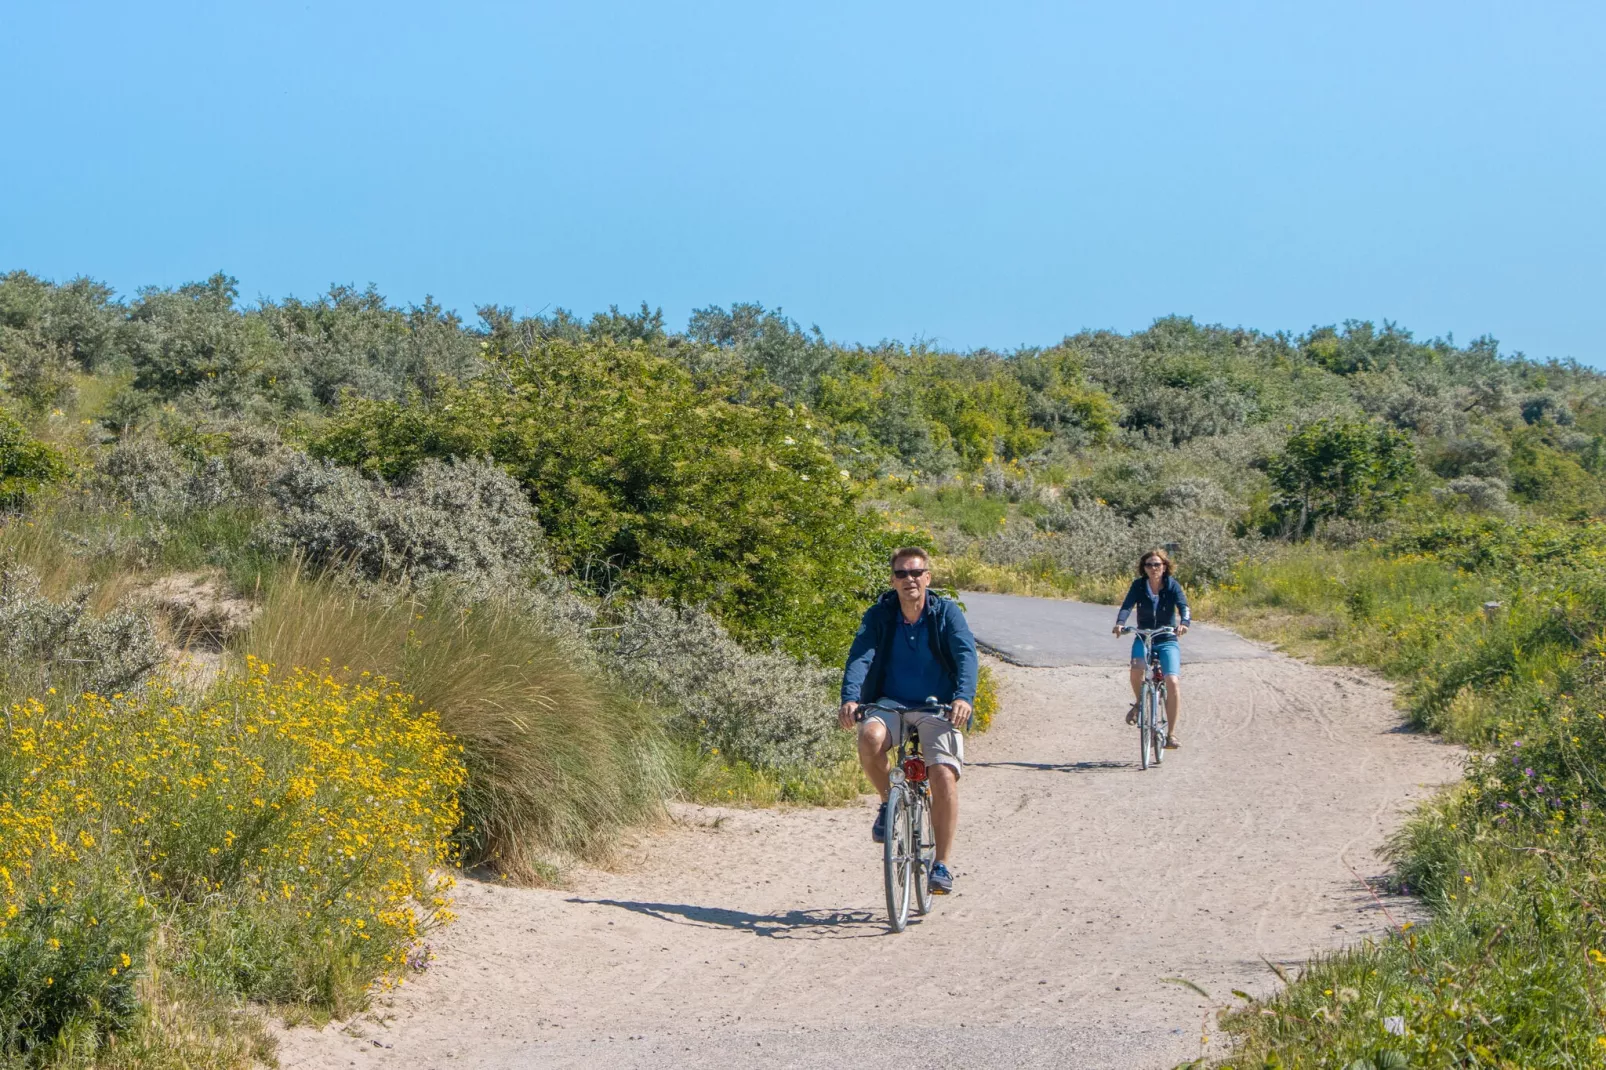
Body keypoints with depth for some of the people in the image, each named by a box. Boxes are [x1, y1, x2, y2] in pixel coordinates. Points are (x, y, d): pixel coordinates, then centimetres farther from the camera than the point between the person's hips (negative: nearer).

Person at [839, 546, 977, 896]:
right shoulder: (880, 615, -3)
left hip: (937, 709, -1)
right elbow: (859, 657, -15)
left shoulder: (946, 612, -5)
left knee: (944, 777, -20)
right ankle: (888, 801, -4)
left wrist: (963, 696, -37)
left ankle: (941, 865, -5)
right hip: (890, 704, 1)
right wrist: (850, 698, -34)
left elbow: (966, 654, -18)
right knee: (870, 737, -33)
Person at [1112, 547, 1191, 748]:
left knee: (1172, 682, -19)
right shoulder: (1138, 586, -3)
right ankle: (1139, 702, 2)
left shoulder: (1172, 586, -5)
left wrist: (1184, 623, -42)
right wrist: (1120, 623, -38)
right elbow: (1127, 605, -17)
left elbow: (1183, 606, -20)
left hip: (1167, 641, -1)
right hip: (1143, 639, 1)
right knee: (1136, 668, -31)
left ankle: (1171, 733, -9)